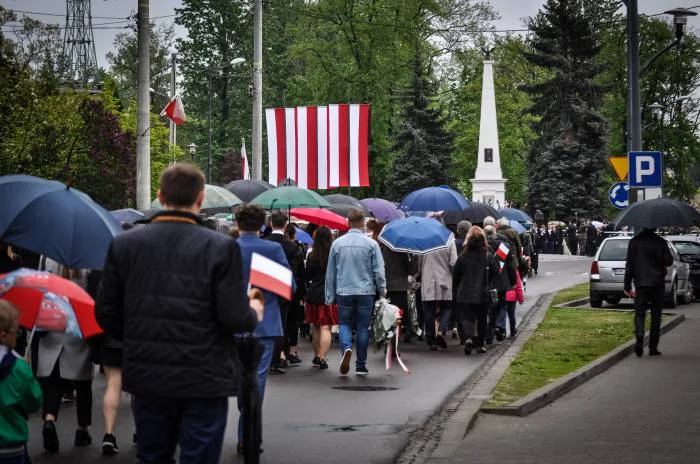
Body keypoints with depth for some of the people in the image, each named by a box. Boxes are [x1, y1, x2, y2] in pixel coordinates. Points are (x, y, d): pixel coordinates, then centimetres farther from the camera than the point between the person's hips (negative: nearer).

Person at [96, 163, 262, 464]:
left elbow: (106, 314, 1)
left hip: (147, 380, 4)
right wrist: (253, 313, 9)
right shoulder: (221, 248, -12)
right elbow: (235, 319, -15)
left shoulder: (123, 244, -1)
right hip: (204, 380, -3)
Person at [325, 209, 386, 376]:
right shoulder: (371, 244, -5)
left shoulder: (337, 243, 1)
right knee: (362, 327, 7)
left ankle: (346, 348, -17)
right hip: (366, 292, -1)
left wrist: (330, 296, 12)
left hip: (344, 292, 1)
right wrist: (382, 291, 7)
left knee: (345, 324, 12)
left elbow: (330, 272, 6)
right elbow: (379, 271, -5)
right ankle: (361, 365, 10)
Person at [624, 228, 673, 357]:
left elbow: (629, 265, 0)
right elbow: (669, 261, -6)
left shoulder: (634, 242, 0)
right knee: (656, 315, 8)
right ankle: (653, 347, 7)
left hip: (640, 283, 0)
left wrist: (627, 287, 3)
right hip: (657, 283, 0)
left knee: (639, 313, 4)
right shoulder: (660, 242, -3)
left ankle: (639, 338, -22)